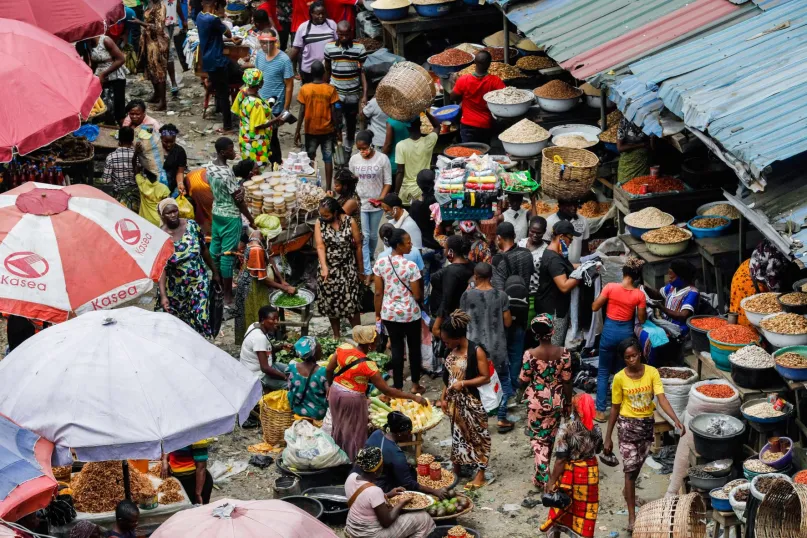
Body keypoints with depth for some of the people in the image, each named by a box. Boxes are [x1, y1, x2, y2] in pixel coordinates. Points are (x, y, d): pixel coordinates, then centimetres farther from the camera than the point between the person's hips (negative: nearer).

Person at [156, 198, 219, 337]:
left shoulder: (192, 226, -11)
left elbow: (204, 250, 3)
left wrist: (215, 272, 10)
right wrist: (163, 295, -27)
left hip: (198, 281, 0)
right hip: (175, 287, 0)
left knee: (198, 318, -7)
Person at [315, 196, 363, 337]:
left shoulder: (350, 222, -11)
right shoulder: (319, 223, -8)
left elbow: (358, 245, -3)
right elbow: (320, 246, -15)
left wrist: (360, 268, 2)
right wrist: (324, 267, -28)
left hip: (348, 268, -2)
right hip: (329, 269, 2)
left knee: (351, 303, -2)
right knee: (330, 303, 8)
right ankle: (336, 336, 23)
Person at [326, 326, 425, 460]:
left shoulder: (343, 347, -12)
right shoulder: (367, 365, -27)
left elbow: (328, 370, -1)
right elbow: (386, 390, -22)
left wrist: (330, 386, 19)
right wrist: (413, 397, -17)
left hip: (335, 392, 7)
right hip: (352, 399, -6)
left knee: (339, 427, 26)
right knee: (353, 433, 14)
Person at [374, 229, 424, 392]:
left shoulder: (380, 263, -8)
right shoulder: (411, 266, -20)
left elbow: (378, 293, -3)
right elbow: (417, 295, -14)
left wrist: (377, 314, 9)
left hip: (389, 313, 3)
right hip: (410, 314, -3)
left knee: (396, 348, 13)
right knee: (414, 347, 15)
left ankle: (398, 387, 16)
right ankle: (415, 385, 27)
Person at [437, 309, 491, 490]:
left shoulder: (476, 351, -17)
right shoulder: (452, 351, 3)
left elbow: (486, 378, -16)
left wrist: (463, 383, -22)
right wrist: (443, 397, 8)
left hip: (470, 401, -7)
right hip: (454, 401, 7)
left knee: (477, 435, 3)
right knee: (457, 434, 17)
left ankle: (480, 474, 10)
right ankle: (456, 469, 28)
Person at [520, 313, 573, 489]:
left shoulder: (530, 354, -17)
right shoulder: (564, 353, -12)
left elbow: (524, 381, -9)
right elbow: (567, 382, -5)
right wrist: (568, 404, 6)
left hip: (536, 401, -2)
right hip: (556, 401, 2)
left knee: (538, 439, 11)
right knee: (549, 438, 21)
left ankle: (543, 478, 3)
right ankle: (543, 473, 36)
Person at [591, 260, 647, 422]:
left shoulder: (610, 287, -13)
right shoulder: (639, 295, -9)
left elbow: (595, 307, -6)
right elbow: (642, 320, -1)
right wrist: (645, 309, 16)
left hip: (610, 330, -1)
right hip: (626, 332, 1)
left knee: (603, 372, 10)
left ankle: (600, 411, 6)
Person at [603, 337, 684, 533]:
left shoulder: (652, 372, -10)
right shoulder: (620, 378, -12)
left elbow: (661, 398, -19)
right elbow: (615, 408, -4)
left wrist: (676, 420, -34)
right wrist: (608, 438, -2)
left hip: (648, 424, 3)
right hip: (628, 425, -3)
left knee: (637, 466, 20)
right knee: (630, 469, -7)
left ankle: (627, 490, 51)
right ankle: (632, 516, -4)